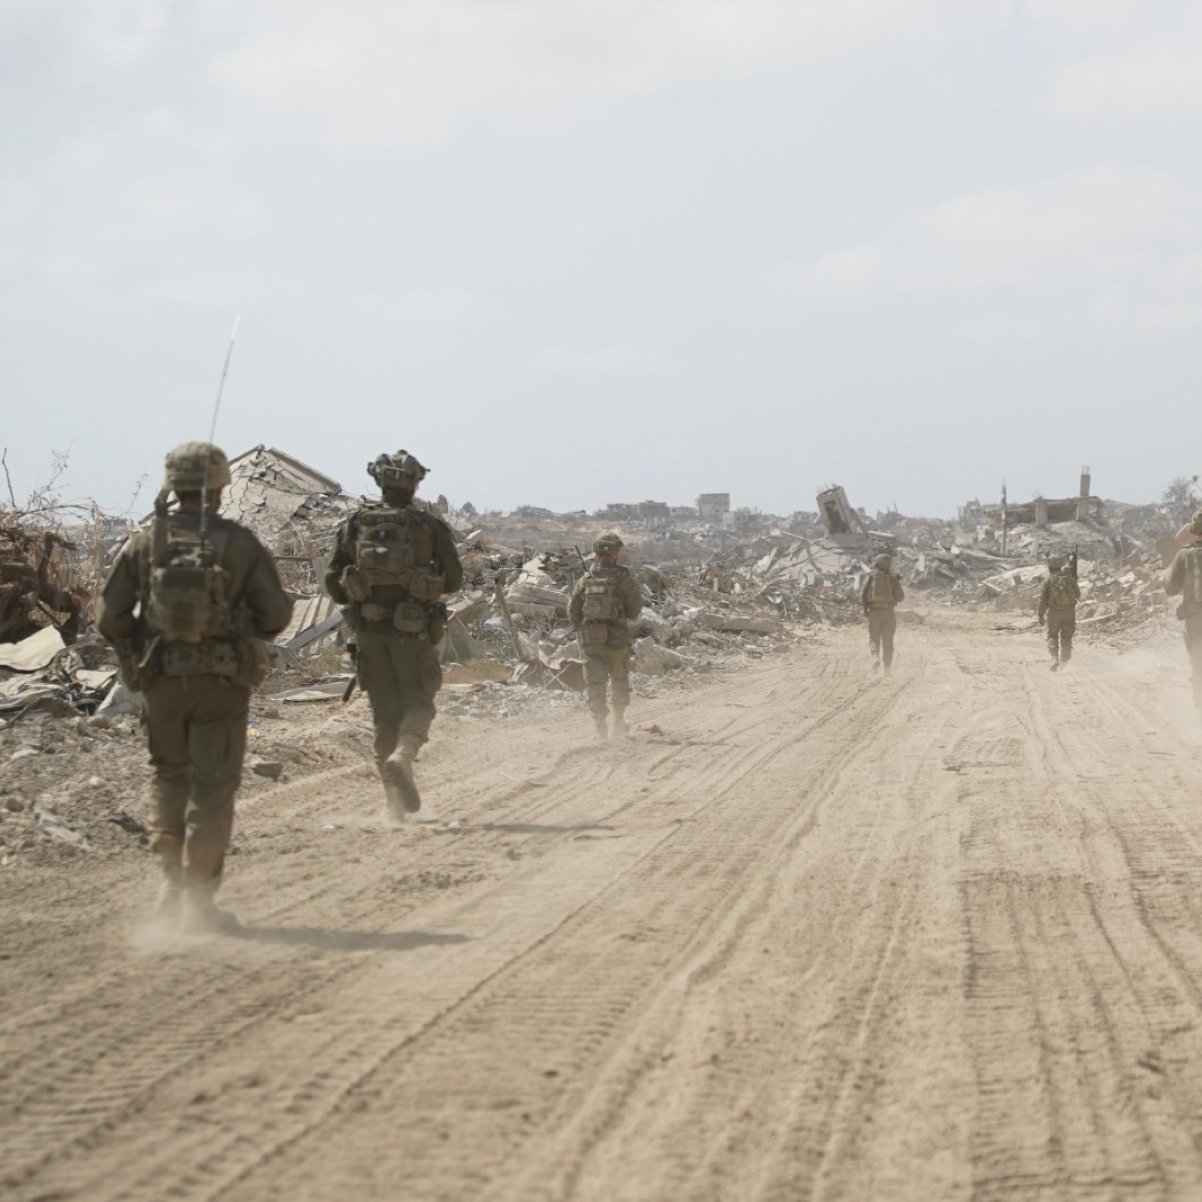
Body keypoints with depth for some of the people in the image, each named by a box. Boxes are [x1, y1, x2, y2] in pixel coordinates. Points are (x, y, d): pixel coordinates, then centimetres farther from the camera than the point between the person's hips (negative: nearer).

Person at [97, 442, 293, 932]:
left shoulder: (145, 543, -1)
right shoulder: (240, 544, -6)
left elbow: (109, 616, 0)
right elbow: (276, 614, -5)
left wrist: (136, 652, 18)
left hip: (161, 682, 2)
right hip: (220, 685, -2)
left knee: (169, 775, 20)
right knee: (212, 787, 3)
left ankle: (173, 880, 13)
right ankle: (198, 900, 1)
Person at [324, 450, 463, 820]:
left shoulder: (354, 524, 3)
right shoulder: (430, 525, -2)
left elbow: (333, 581, 3)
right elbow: (454, 580, 3)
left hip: (368, 629, 3)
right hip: (412, 630, -3)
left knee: (385, 711, 9)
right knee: (419, 700, 8)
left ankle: (397, 799, 7)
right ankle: (403, 754, -23)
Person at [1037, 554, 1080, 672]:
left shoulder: (1048, 581, -7)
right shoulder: (1070, 578, 0)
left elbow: (1043, 599, -6)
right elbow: (1078, 595, 10)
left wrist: (1041, 615, 2)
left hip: (1054, 612, -2)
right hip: (1069, 611, 2)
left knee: (1053, 636, 12)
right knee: (1066, 637, 11)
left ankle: (1055, 659, -6)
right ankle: (1064, 662, 12)